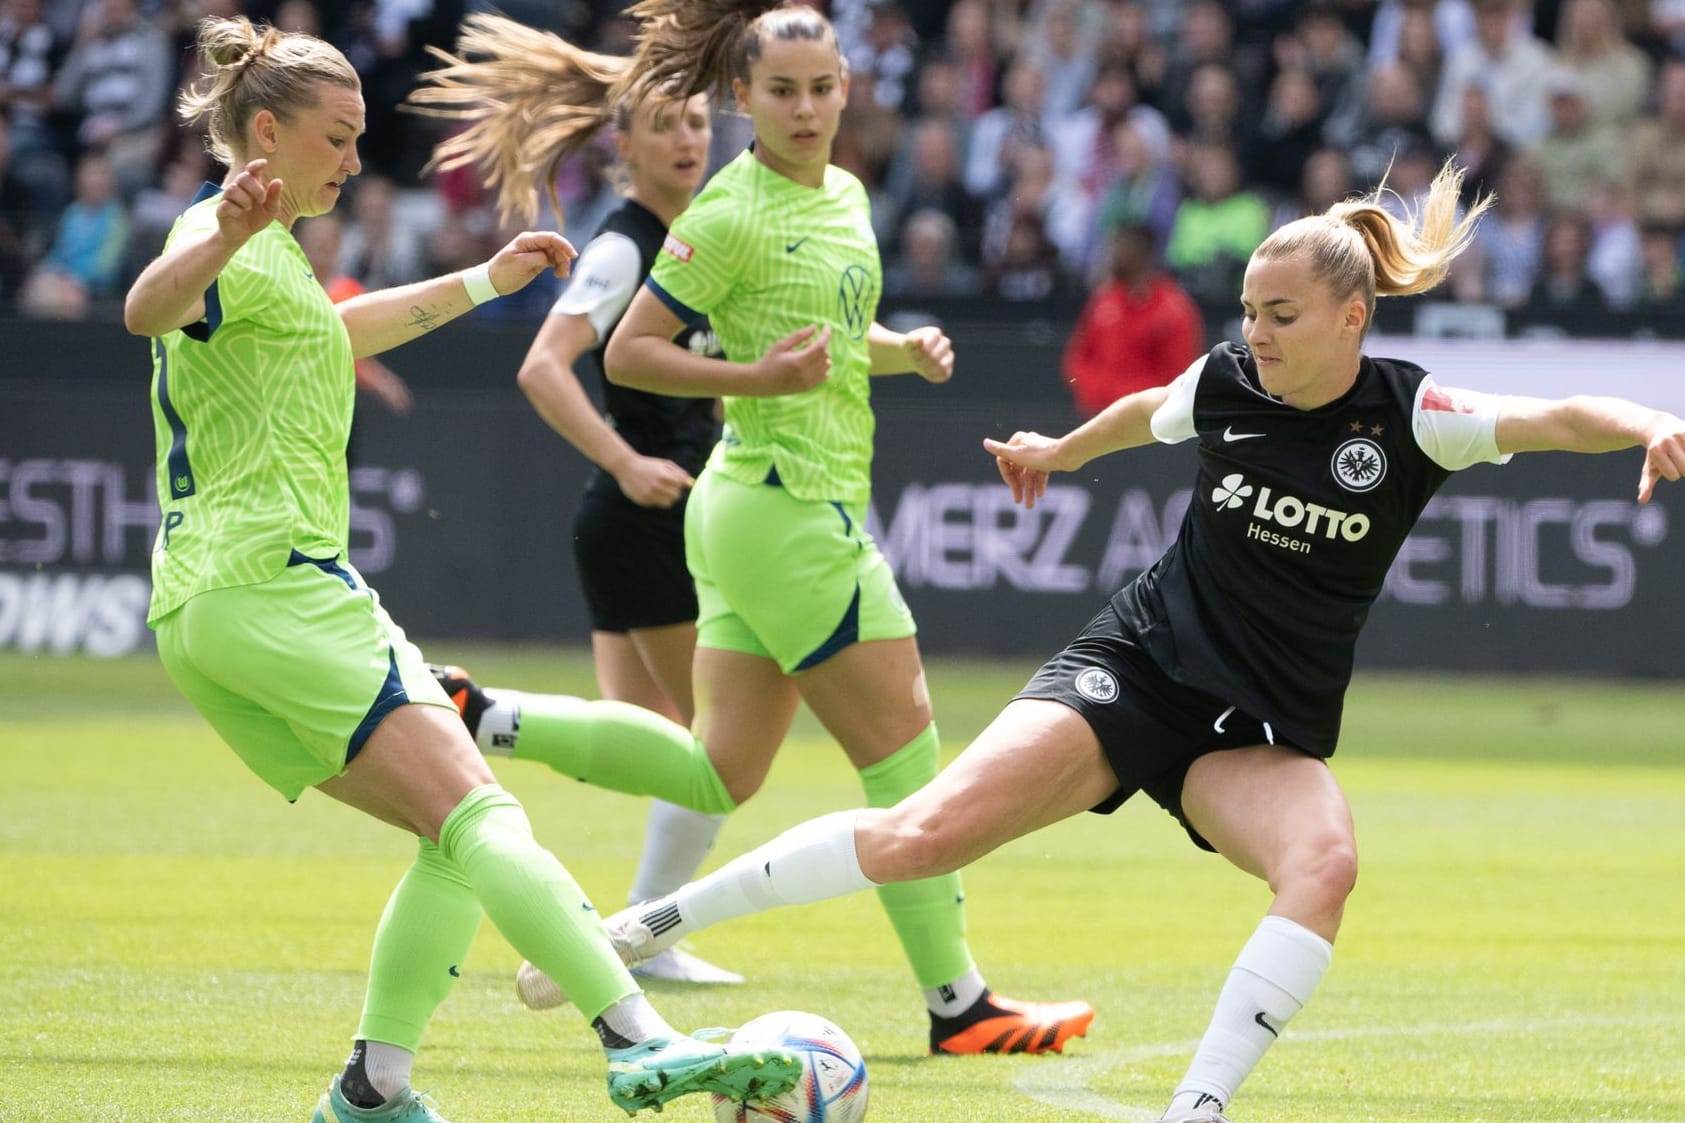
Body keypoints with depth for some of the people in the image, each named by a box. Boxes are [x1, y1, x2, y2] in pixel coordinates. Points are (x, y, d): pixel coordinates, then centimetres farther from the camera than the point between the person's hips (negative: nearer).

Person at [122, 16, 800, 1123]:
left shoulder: (270, 252, 23)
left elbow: (333, 330, 45)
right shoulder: (230, 242, -8)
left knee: (459, 842, 7)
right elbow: (151, 309, -32)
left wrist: (481, 282, 51)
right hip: (271, 578, -11)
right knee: (479, 816, -21)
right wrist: (222, 236, -53)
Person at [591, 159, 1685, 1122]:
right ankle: (656, 921, -6)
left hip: (1265, 735, 0)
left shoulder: (1410, 416, -10)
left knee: (1325, 862, -34)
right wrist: (1060, 451, 40)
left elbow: (1563, 418, -23)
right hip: (1136, 668, 0)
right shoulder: (1226, 383, -3)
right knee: (921, 834, -16)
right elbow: (1143, 413, 21)